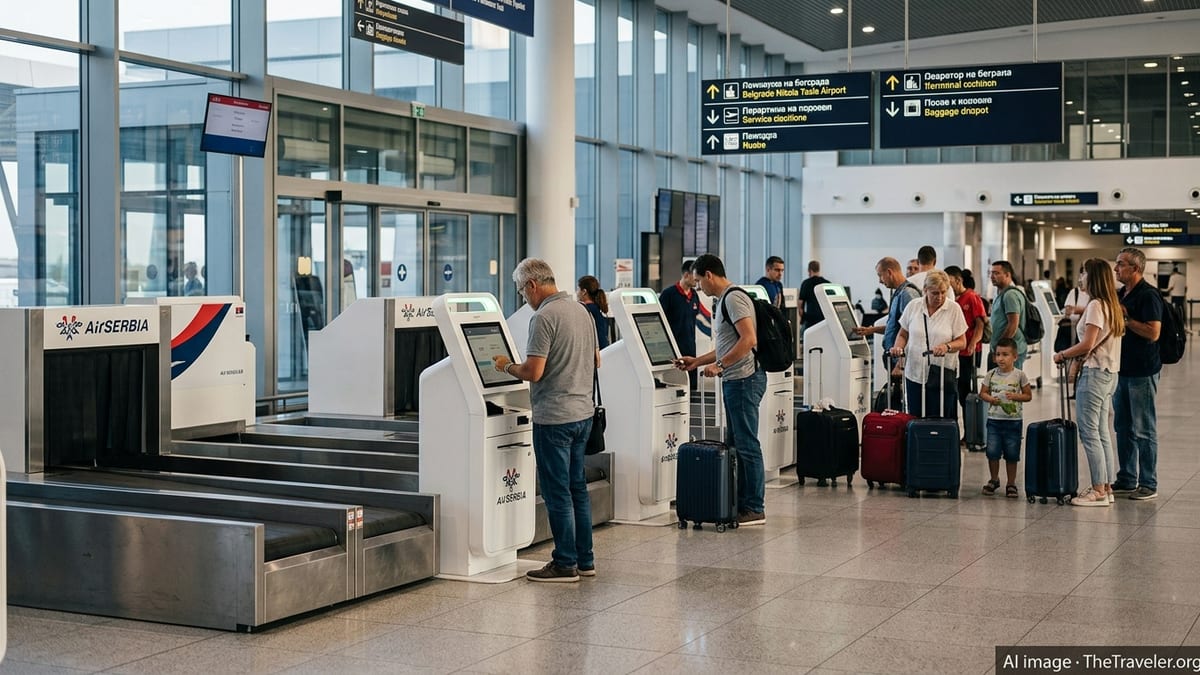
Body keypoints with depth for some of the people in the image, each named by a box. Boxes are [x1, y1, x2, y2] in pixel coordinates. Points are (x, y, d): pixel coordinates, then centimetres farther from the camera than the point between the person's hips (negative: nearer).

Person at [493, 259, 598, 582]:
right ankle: (584, 559, 21)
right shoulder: (582, 311, 10)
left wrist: (507, 365, -3)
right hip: (583, 412, 9)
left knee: (557, 492, -1)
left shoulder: (544, 317, -17)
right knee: (577, 486, 15)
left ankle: (565, 564, 4)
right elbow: (596, 361, 19)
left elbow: (533, 371, -20)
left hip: (554, 417, -9)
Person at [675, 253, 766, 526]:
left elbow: (749, 340, -22)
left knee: (747, 445, -7)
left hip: (743, 380, -11)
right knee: (736, 443, 13)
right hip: (734, 381, 11)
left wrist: (719, 365, -21)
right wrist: (698, 361, 23)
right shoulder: (724, 300, 19)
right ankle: (741, 504, 18)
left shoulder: (734, 298, -13)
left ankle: (755, 509, -3)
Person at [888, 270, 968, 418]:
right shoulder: (913, 306, 6)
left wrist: (947, 347, -19)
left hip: (943, 374, -2)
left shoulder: (954, 309, 0)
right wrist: (898, 347, -6)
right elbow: (903, 334, 15)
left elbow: (962, 342, 0)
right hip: (915, 373, 2)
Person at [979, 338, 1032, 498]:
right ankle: (994, 480, 21)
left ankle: (1011, 484, 17)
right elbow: (982, 393, 7)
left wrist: (1014, 396, -17)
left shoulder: (1019, 375, -3)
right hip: (994, 419, 2)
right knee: (992, 452, 1)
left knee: (1011, 455, 5)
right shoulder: (991, 374, 2)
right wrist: (990, 398, -13)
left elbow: (1028, 395, 0)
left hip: (1013, 420, -2)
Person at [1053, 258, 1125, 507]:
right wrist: (1077, 359, 12)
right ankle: (1106, 487, 15)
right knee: (1102, 432, 12)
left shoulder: (1096, 306, -14)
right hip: (1109, 372, 10)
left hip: (1094, 373, -10)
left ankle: (1098, 491, -5)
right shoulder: (1112, 306, 15)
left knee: (1089, 432, -6)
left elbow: (1087, 345, -19)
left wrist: (1062, 355, -6)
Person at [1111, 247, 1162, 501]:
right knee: (1123, 427, 13)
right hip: (1122, 369, 9)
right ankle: (1126, 480, 21)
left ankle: (1148, 484, 4)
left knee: (1143, 430, -3)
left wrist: (1126, 319, -16)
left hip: (1142, 372, -9)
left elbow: (1153, 332, -23)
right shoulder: (1122, 294, 13)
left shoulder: (1148, 295, -14)